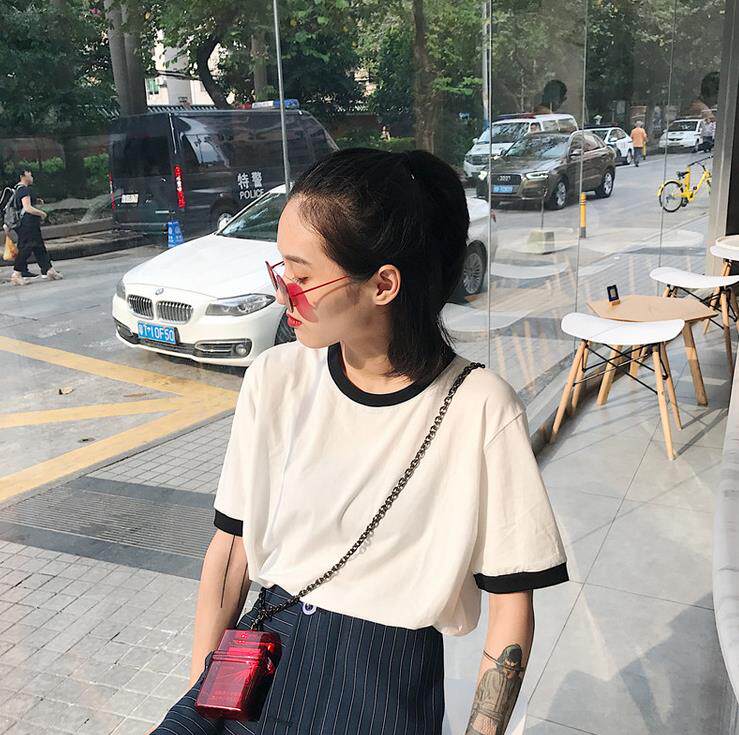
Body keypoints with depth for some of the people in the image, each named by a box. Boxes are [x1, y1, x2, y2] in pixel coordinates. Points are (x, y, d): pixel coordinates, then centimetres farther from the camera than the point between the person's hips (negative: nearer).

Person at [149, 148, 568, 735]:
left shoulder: (481, 410, -15)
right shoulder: (275, 379, -4)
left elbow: (511, 607, -7)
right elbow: (231, 545, 3)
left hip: (387, 686, -1)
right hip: (262, 654, 2)